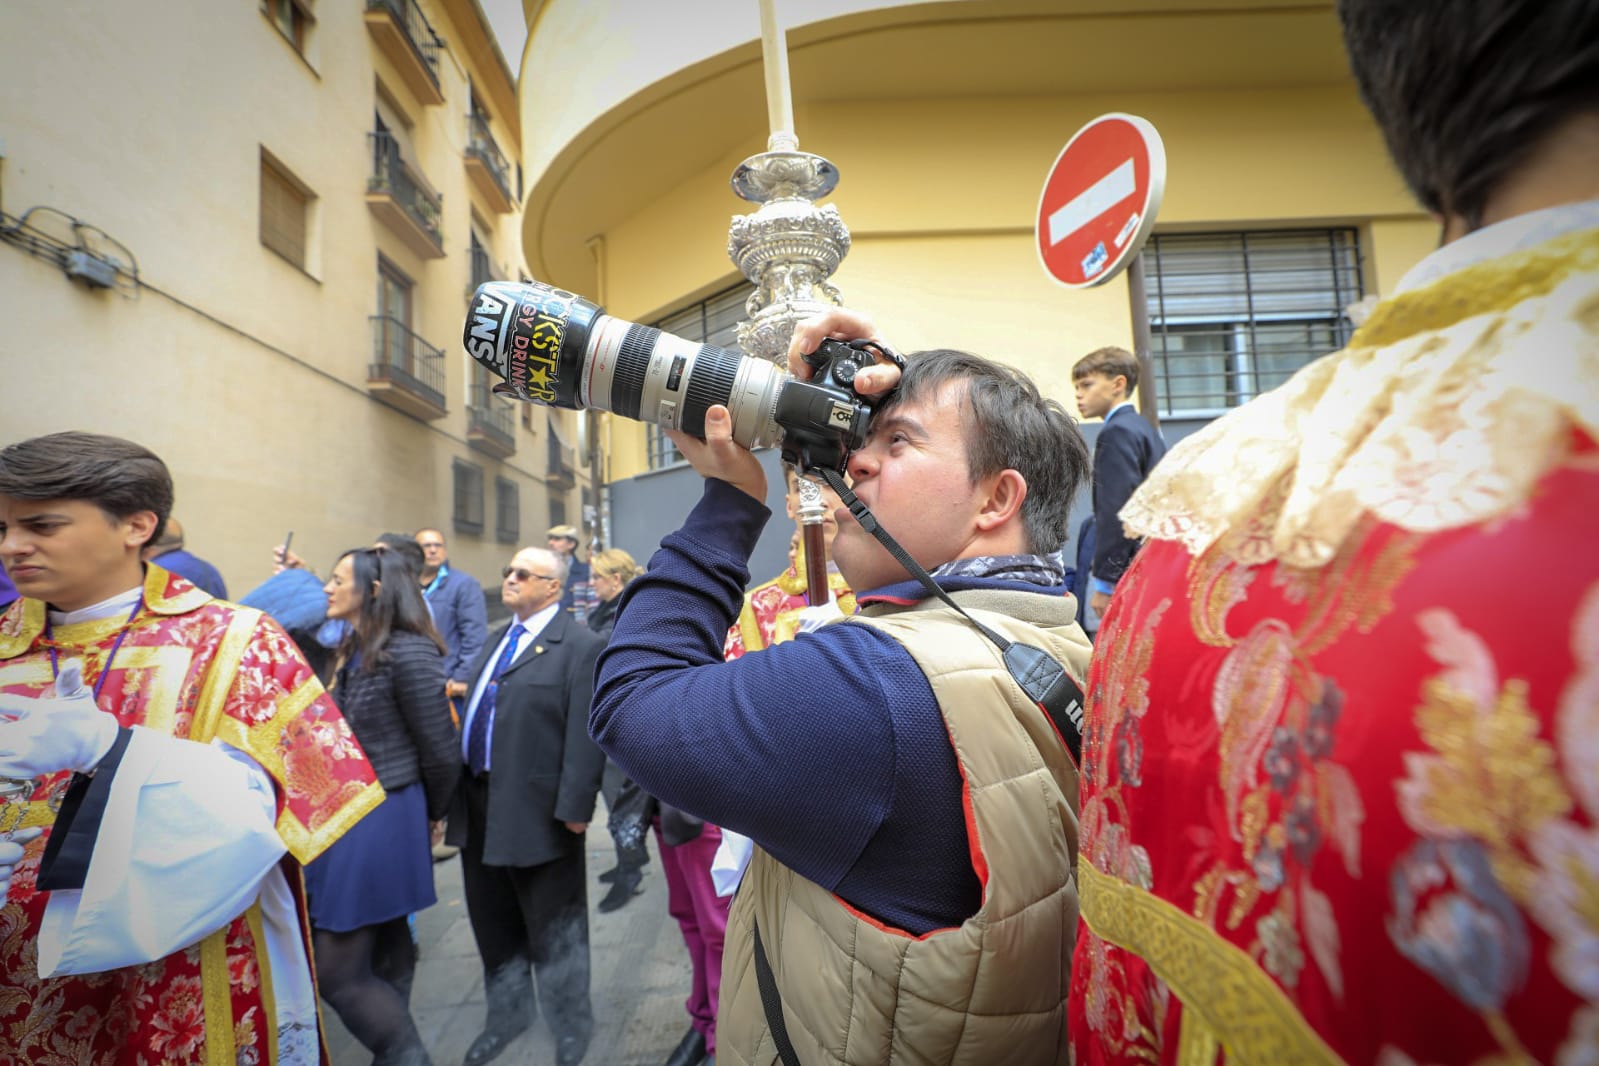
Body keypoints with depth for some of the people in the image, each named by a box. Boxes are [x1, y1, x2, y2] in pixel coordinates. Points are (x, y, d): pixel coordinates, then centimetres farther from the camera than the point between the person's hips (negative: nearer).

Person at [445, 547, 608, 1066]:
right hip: (479, 805, 8)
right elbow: (474, 712, 14)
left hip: (537, 810, -8)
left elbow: (584, 734, -20)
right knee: (492, 921, 24)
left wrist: (574, 807, -22)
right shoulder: (497, 639, 12)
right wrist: (460, 790, 12)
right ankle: (507, 1013, 47)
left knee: (553, 929, 11)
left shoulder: (580, 646, -16)